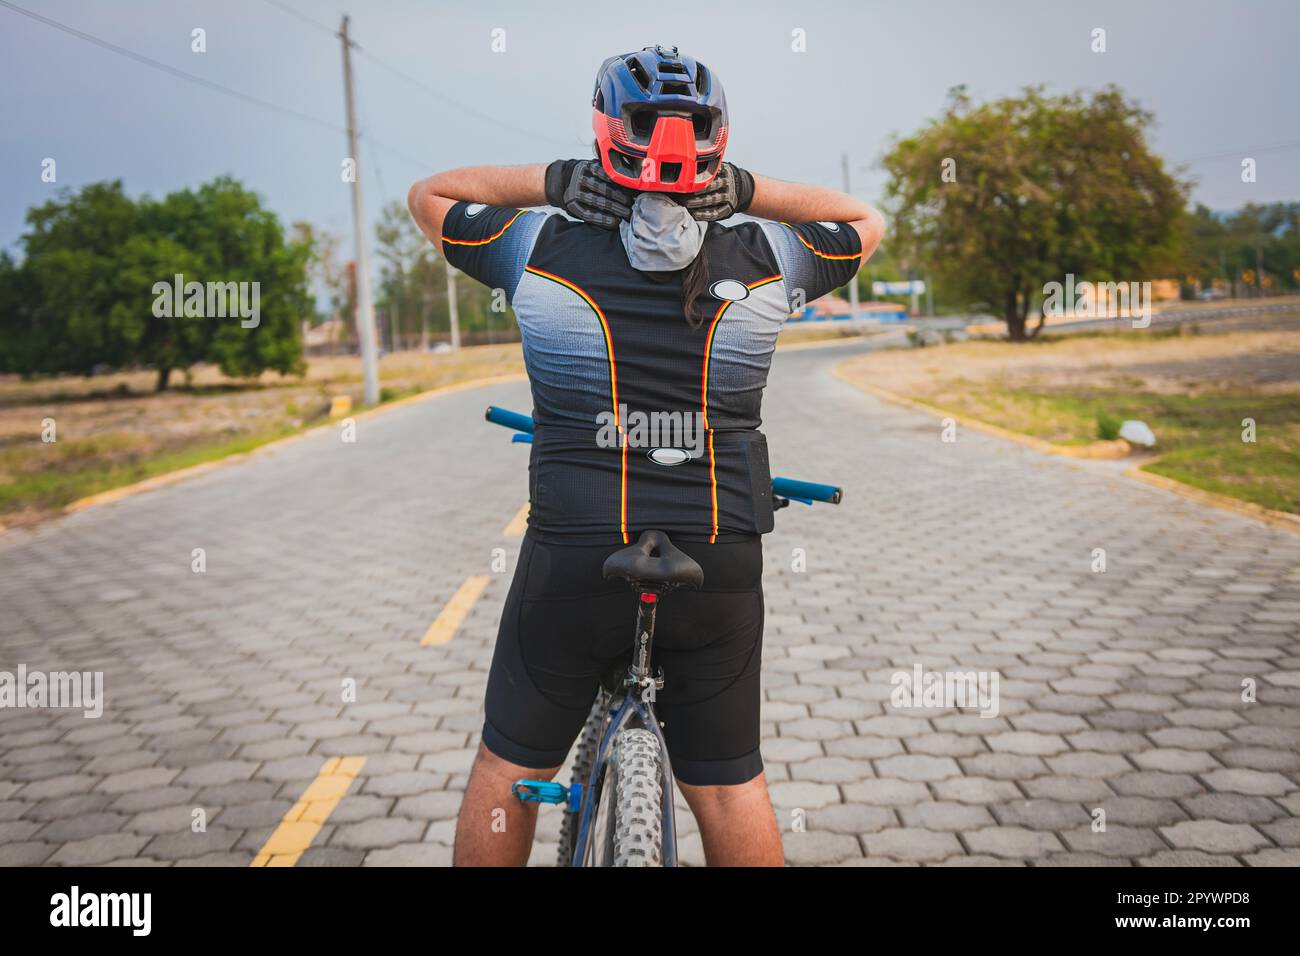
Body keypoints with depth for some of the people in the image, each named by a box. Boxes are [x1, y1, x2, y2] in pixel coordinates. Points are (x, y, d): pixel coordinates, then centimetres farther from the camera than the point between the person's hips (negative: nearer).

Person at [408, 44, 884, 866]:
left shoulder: (542, 250, -6)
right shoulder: (763, 262, -4)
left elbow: (428, 194, 11)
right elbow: (866, 223, 16)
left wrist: (549, 180, 0)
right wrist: (750, 190, 2)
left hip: (572, 555, -1)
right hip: (718, 561, 2)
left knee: (508, 769, 17)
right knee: (729, 783, 15)